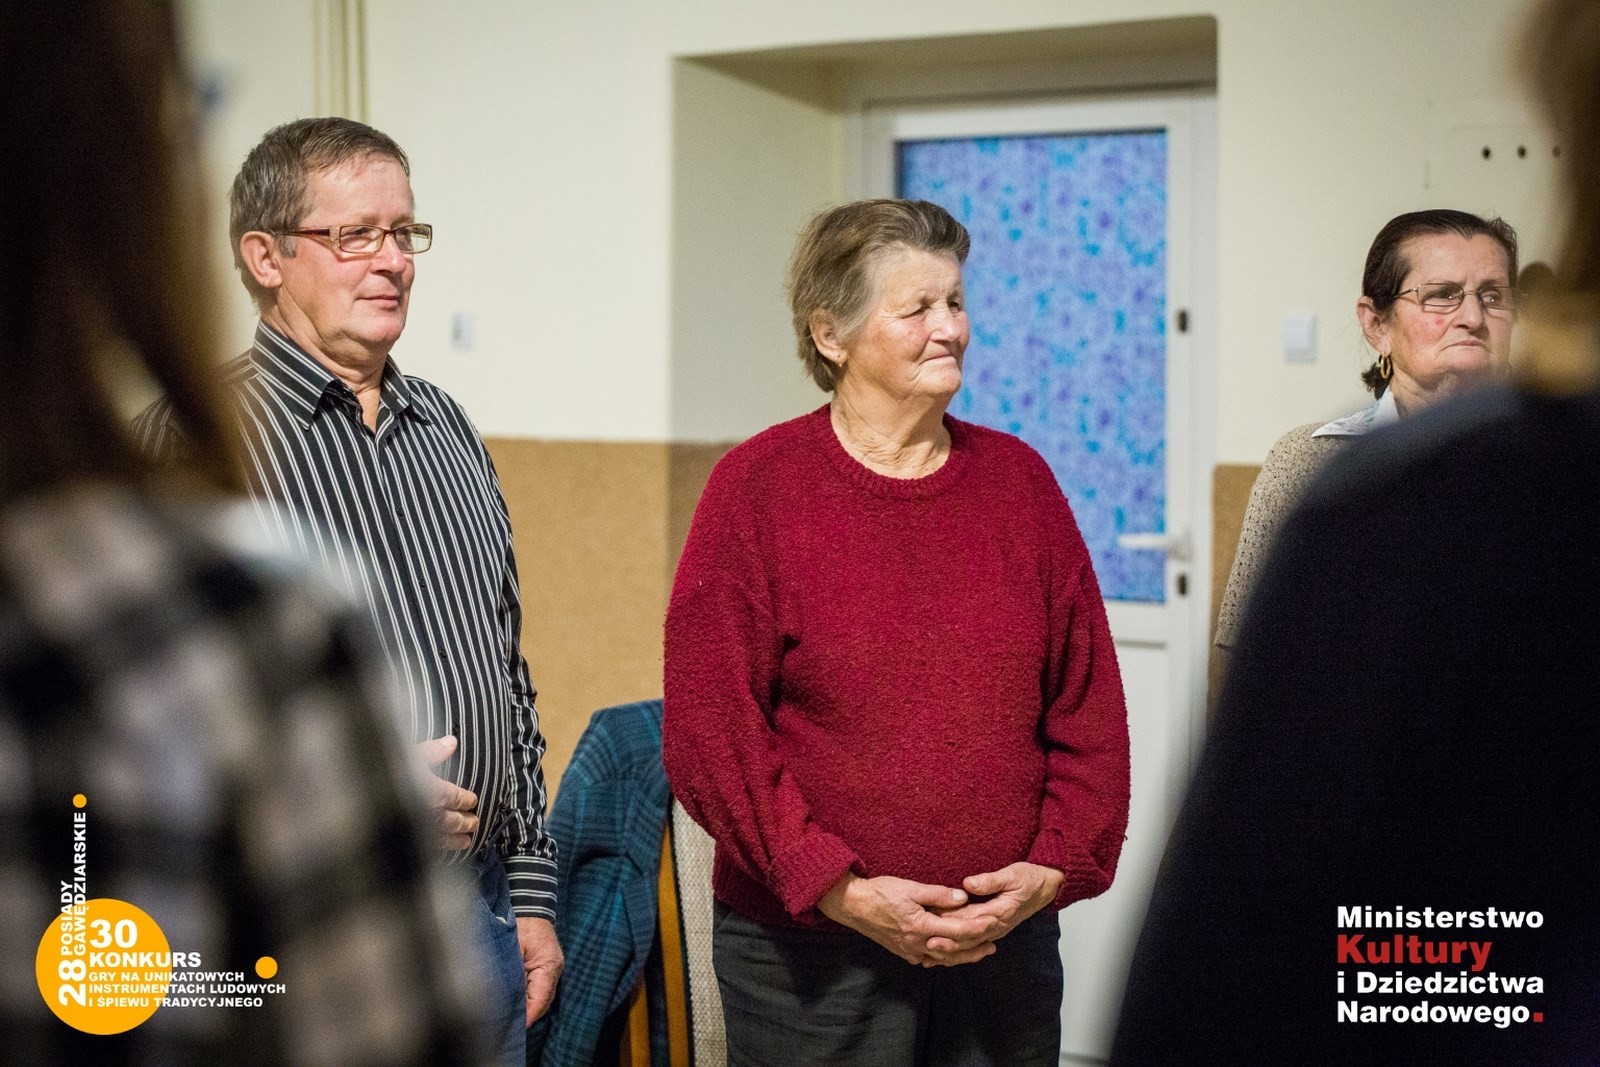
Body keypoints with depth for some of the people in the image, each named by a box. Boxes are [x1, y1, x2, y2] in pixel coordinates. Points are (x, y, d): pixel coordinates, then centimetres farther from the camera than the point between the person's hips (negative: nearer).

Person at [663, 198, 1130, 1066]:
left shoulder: (1018, 479, 7)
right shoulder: (756, 487, -5)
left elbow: (1088, 705, 8)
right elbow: (710, 726, -9)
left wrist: (1055, 867, -4)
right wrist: (841, 891, -14)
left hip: (1005, 943, 3)